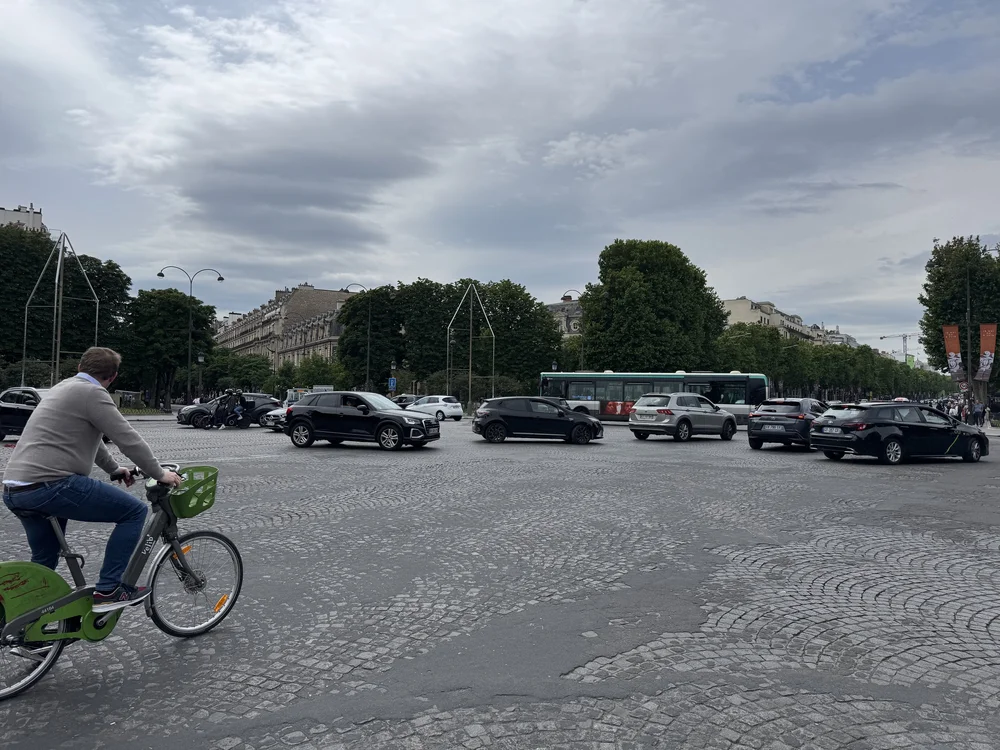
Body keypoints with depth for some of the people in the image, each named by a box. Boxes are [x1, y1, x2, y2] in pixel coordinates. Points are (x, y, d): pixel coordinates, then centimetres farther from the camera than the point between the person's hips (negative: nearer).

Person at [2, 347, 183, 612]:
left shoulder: (64, 387, 22)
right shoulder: (91, 393, -9)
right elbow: (128, 439, -10)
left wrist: (114, 468, 41)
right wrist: (160, 474, 1)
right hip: (49, 485, -10)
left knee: (44, 560, 26)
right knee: (134, 511, -1)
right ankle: (108, 590, -1)